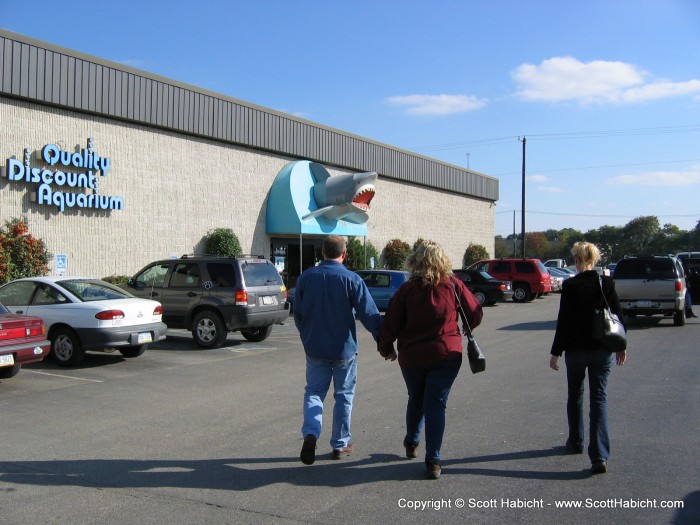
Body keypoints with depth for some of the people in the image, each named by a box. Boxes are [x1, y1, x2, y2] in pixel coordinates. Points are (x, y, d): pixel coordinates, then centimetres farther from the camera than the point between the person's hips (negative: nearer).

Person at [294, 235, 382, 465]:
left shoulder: (306, 277, -1)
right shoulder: (351, 279, -12)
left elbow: (298, 313, 8)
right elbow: (369, 314, -15)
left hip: (315, 349, 3)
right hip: (344, 349, -2)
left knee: (314, 392, 14)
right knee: (344, 395, 12)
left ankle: (310, 434, -8)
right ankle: (340, 444, 19)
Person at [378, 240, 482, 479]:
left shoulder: (407, 289, -8)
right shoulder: (453, 285, -5)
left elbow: (391, 323, -8)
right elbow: (475, 313, 1)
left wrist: (386, 348, 8)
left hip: (412, 357, 1)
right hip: (446, 355, -1)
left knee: (416, 400, 22)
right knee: (436, 405, 3)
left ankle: (412, 442, 41)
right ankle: (433, 461, 0)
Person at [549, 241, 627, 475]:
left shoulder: (570, 285, -12)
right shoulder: (607, 283, -2)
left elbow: (563, 321, -12)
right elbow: (618, 316, 3)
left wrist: (555, 352, -5)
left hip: (576, 350, -2)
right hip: (602, 350, 2)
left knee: (575, 396, 18)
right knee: (599, 399, 3)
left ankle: (576, 442, 34)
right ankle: (599, 456, -7)